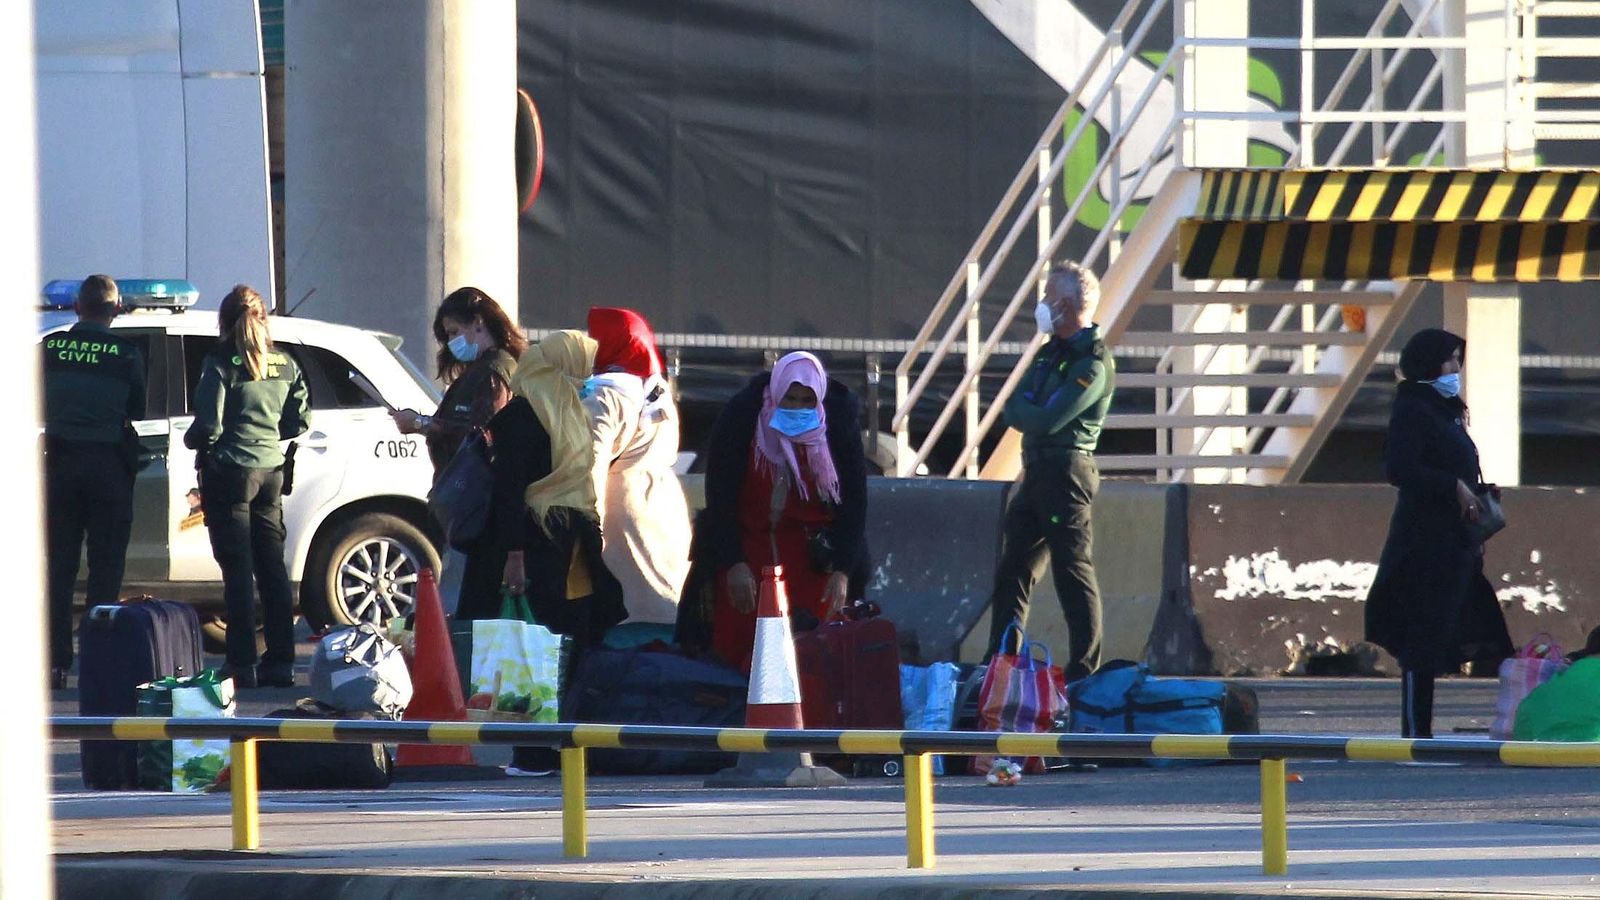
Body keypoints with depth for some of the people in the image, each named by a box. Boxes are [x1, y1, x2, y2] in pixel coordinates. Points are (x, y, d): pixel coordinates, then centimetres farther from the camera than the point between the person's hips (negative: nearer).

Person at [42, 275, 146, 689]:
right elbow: (136, 411, 1)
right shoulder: (125, 353, -8)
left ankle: (56, 663, 4)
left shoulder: (50, 348, -2)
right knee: (105, 566, 3)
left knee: (58, 566, 8)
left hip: (60, 464, 2)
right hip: (108, 464, -2)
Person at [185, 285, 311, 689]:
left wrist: (192, 440, 6)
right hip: (272, 470, 5)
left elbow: (209, 424, -14)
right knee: (272, 568, 11)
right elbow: (299, 421, 7)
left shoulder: (222, 363, -10)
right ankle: (280, 661, 10)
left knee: (238, 571, -4)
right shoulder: (284, 364, 6)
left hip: (230, 470, -5)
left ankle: (243, 665, -6)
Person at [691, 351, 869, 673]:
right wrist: (733, 563, -21)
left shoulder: (839, 423, -11)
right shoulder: (740, 417, -14)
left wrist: (843, 571, -16)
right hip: (746, 543, 0)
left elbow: (854, 501, -7)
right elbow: (720, 495, -12)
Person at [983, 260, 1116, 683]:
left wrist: (1021, 407, -1)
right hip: (1035, 470, 9)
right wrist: (1033, 412, -8)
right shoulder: (1050, 352, 17)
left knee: (1074, 573, -7)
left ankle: (1084, 671, -6)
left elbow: (1047, 420, -20)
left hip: (1066, 470, -9)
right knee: (1012, 571, 10)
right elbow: (1013, 411, 13)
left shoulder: (1094, 363, -13)